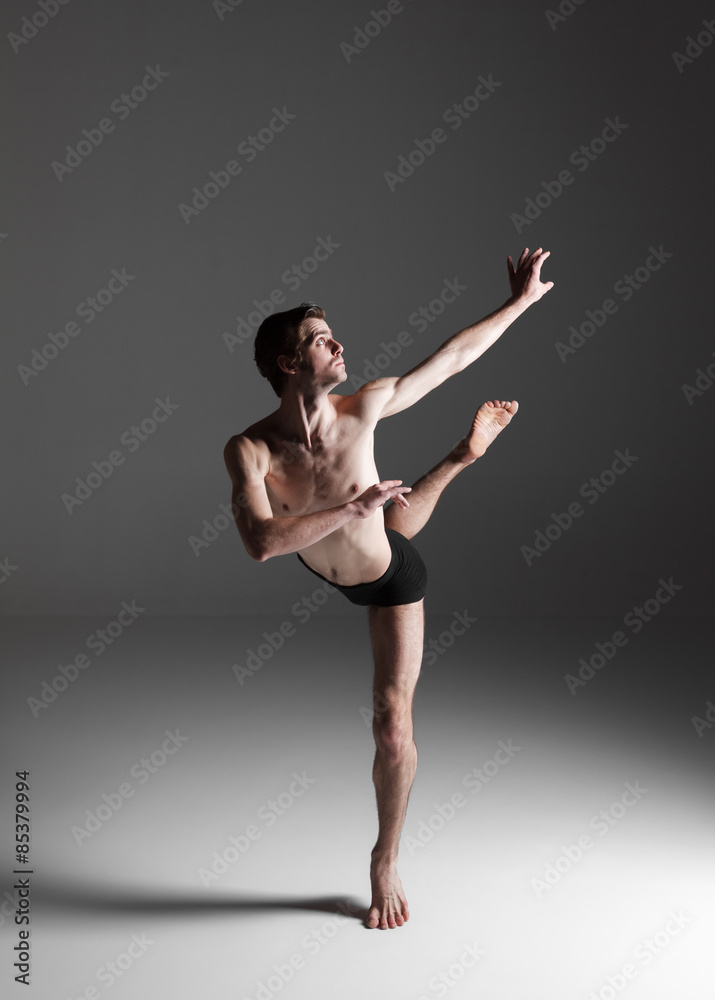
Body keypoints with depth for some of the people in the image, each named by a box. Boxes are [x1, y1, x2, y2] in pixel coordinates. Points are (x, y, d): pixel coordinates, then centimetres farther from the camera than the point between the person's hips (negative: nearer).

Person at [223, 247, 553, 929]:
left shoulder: (364, 406, -30)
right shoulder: (250, 450, -35)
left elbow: (454, 355, -18)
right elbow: (260, 543, -50)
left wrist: (521, 301, -13)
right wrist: (354, 506, -48)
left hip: (391, 578, -1)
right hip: (324, 566, 2)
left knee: (392, 728, -2)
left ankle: (385, 862, 22)